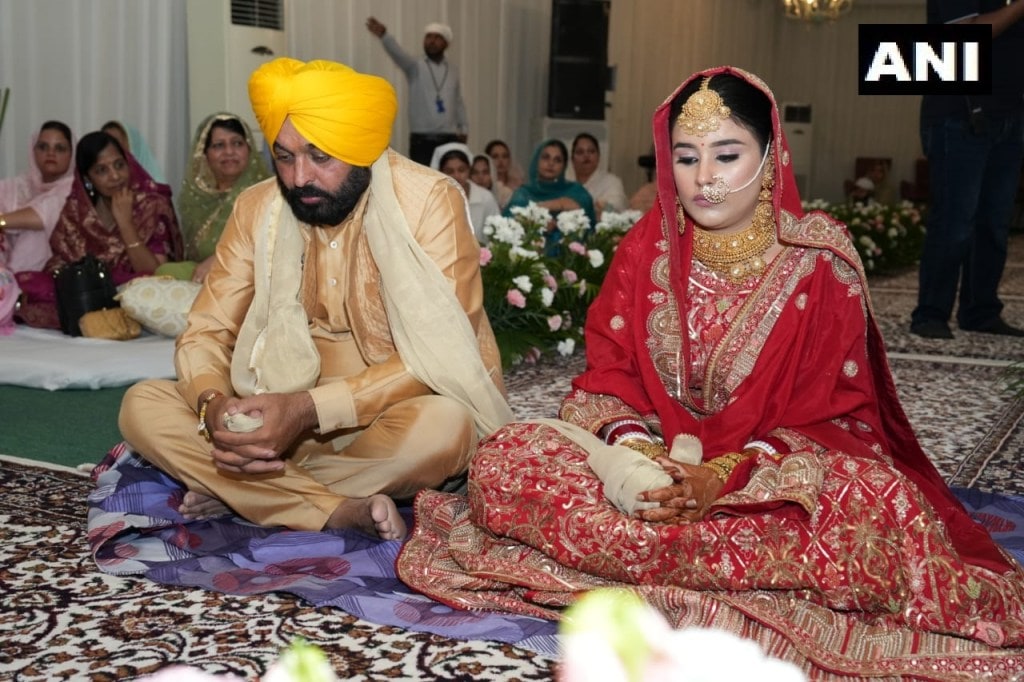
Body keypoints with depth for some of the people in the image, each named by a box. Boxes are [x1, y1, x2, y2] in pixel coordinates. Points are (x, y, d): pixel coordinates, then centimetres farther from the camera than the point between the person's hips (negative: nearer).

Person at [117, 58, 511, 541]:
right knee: (142, 406, -13)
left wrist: (309, 409, -32)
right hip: (288, 417, 4)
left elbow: (437, 357, -21)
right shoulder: (257, 209, -2)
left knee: (442, 428, -37)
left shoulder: (429, 202, -15)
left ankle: (236, 492, -16)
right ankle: (342, 511, -24)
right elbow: (205, 334, -1)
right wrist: (214, 405, -25)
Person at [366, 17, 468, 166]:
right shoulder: (415, 67, 0)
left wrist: (464, 128, 12)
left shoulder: (453, 70, 13)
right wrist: (383, 35, -38)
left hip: (449, 139, 3)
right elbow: (398, 54, -19)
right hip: (422, 140, -3)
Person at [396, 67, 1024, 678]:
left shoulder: (820, 263, -5)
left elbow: (831, 410, -10)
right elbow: (609, 372, 0)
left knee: (886, 504, -35)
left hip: (778, 469, -2)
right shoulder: (647, 248, 4)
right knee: (504, 458, -22)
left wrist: (727, 476, -26)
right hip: (649, 459, 3)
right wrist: (630, 453, -23)